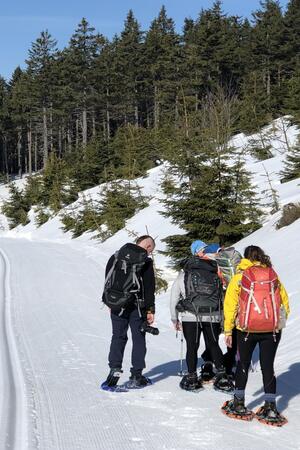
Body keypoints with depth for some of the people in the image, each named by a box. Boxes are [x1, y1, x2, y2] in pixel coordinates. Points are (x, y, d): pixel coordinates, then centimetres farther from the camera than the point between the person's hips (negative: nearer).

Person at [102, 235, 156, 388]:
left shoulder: (116, 256, 8)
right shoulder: (145, 261, -7)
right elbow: (149, 288, -8)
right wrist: (151, 309, -3)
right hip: (137, 306, -3)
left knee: (118, 337, 9)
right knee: (138, 338, 6)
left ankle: (115, 368, -8)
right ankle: (136, 375, 8)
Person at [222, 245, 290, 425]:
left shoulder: (239, 277, 0)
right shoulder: (273, 276, 6)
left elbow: (230, 305, -1)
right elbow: (285, 303, 11)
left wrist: (228, 330, 3)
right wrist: (279, 322, 21)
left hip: (247, 329, -1)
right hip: (272, 329, 1)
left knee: (243, 365, 14)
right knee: (268, 367, 8)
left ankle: (238, 405, 20)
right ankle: (270, 408, 8)